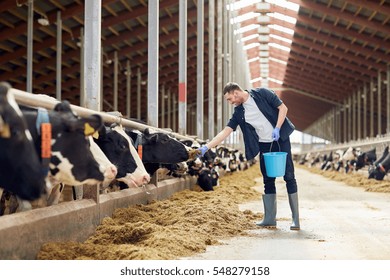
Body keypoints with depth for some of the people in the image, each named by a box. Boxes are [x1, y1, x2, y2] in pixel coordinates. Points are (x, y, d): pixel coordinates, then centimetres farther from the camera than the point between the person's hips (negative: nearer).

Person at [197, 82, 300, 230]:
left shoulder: (262, 94, -7)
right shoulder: (239, 112, 4)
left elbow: (283, 108, -6)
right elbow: (225, 131, 1)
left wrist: (277, 128, -17)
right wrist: (206, 147, -8)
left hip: (281, 140, -5)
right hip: (265, 145, 5)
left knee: (289, 177, -5)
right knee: (268, 182, 5)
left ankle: (296, 219, -2)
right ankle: (270, 219, 10)